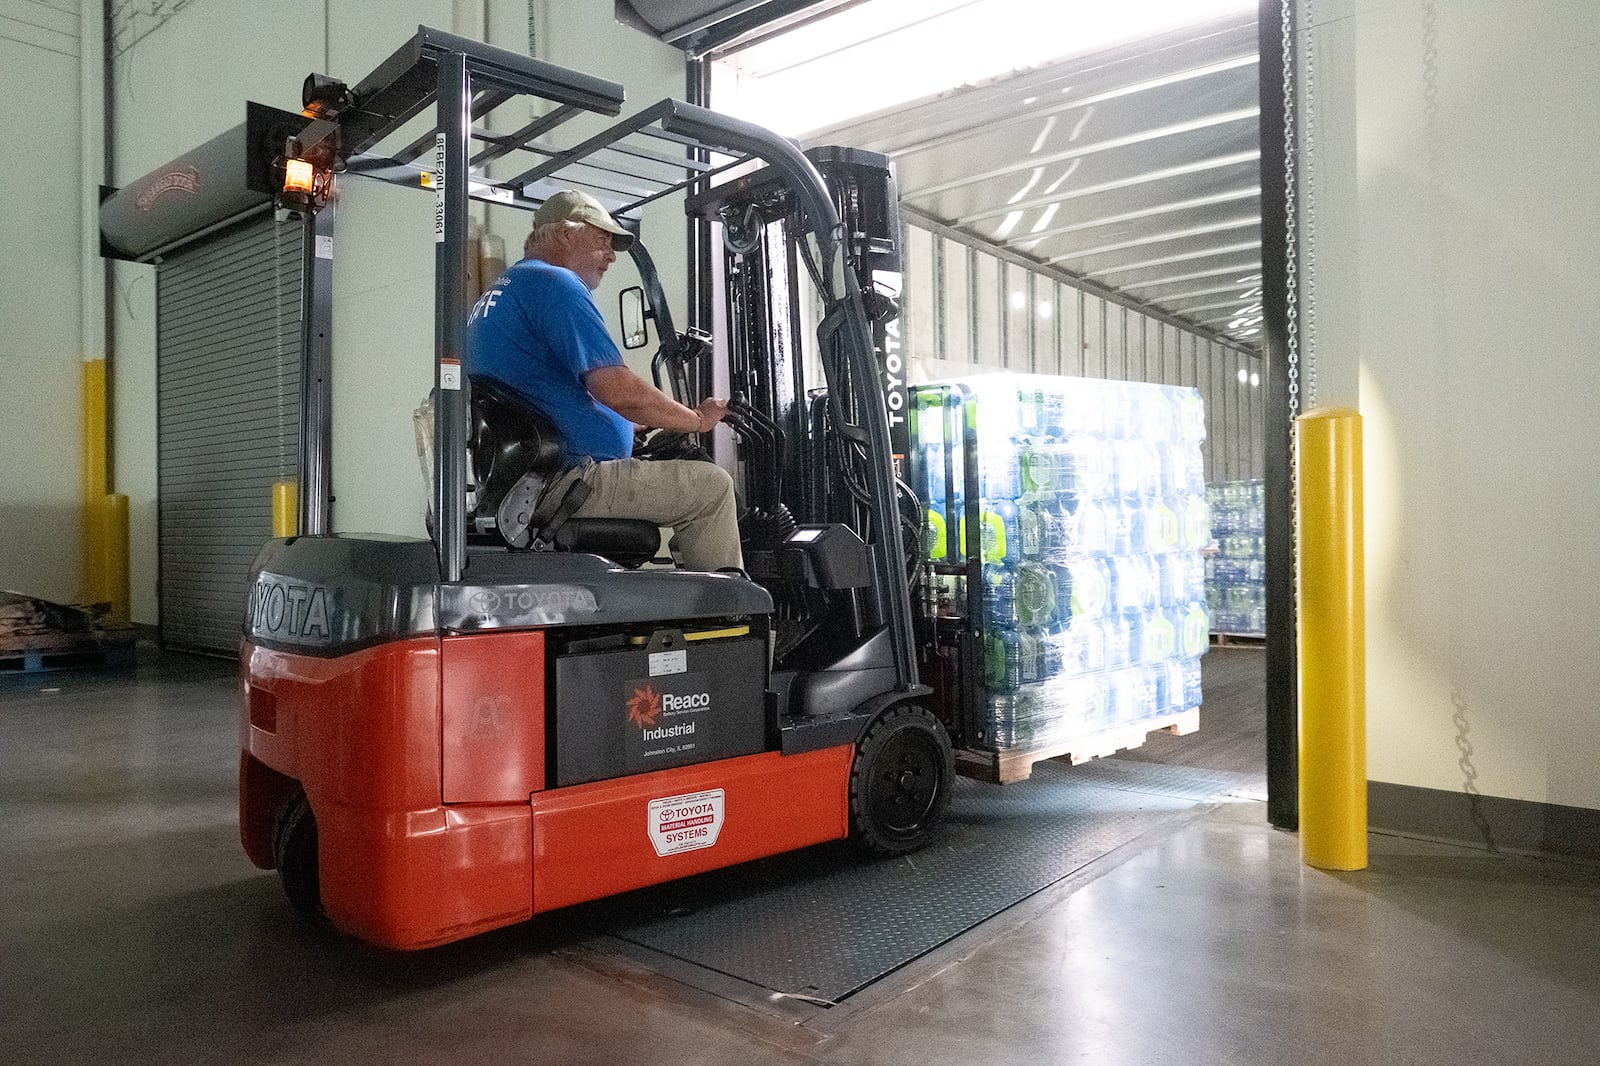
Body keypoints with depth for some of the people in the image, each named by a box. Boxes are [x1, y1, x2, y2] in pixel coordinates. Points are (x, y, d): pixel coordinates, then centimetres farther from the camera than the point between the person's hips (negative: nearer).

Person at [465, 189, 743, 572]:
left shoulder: (499, 291, 22)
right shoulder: (554, 283, -11)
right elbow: (619, 391, -20)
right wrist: (698, 419, -4)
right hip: (563, 481, -11)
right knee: (711, 486, -6)